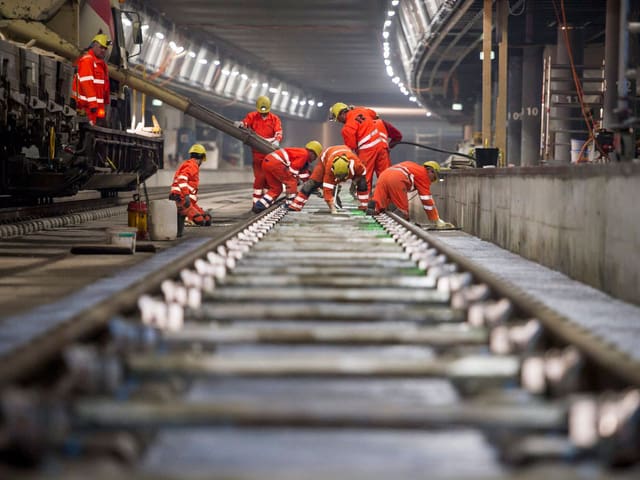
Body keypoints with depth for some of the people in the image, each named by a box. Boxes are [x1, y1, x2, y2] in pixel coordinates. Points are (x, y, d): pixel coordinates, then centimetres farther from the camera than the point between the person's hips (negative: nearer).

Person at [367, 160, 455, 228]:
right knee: (403, 211, -2)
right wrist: (437, 221, 23)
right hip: (396, 179, -7)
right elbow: (427, 200, 17)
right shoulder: (424, 173, 20)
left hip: (383, 175, 7)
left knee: (377, 207, -5)